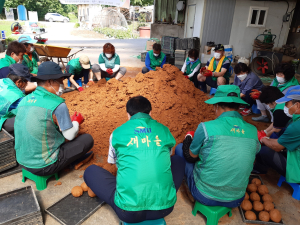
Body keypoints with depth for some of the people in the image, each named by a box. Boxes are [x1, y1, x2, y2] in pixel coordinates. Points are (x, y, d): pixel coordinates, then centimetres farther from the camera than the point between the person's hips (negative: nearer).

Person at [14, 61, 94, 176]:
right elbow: (70, 135, -11)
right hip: (44, 166, -7)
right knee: (88, 139, 4)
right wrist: (76, 122, 10)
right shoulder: (57, 105, -20)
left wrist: (70, 121, 18)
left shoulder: (24, 100, 0)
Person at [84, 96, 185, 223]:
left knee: (90, 171, 19)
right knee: (178, 160, 27)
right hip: (164, 207, 3)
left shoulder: (118, 133, 3)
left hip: (128, 211, -2)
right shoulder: (164, 130, 7)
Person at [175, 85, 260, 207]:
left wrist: (188, 137, 16)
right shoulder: (253, 131, -8)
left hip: (204, 196, -4)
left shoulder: (206, 127, -21)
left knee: (180, 147, 14)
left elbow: (190, 156, -5)